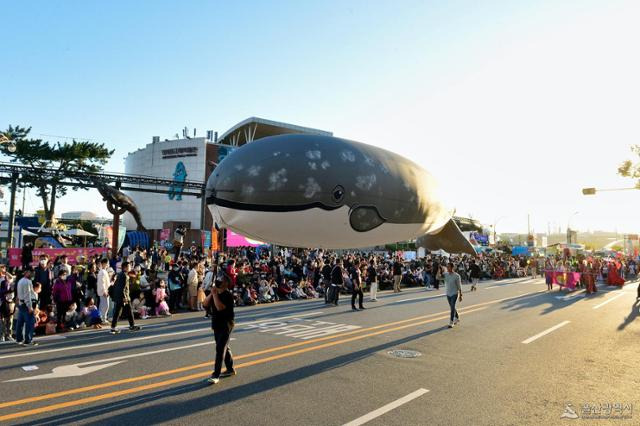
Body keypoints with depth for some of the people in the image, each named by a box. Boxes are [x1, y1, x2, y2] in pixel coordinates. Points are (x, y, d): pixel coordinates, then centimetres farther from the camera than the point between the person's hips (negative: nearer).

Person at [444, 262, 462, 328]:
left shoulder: (456, 276, -14)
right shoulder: (445, 274, 1)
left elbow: (459, 286, -10)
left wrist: (460, 295, -9)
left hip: (454, 294, -6)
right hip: (448, 293, 6)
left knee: (452, 307, -10)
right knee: (452, 307, 17)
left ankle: (451, 322, -4)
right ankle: (457, 318, 38)